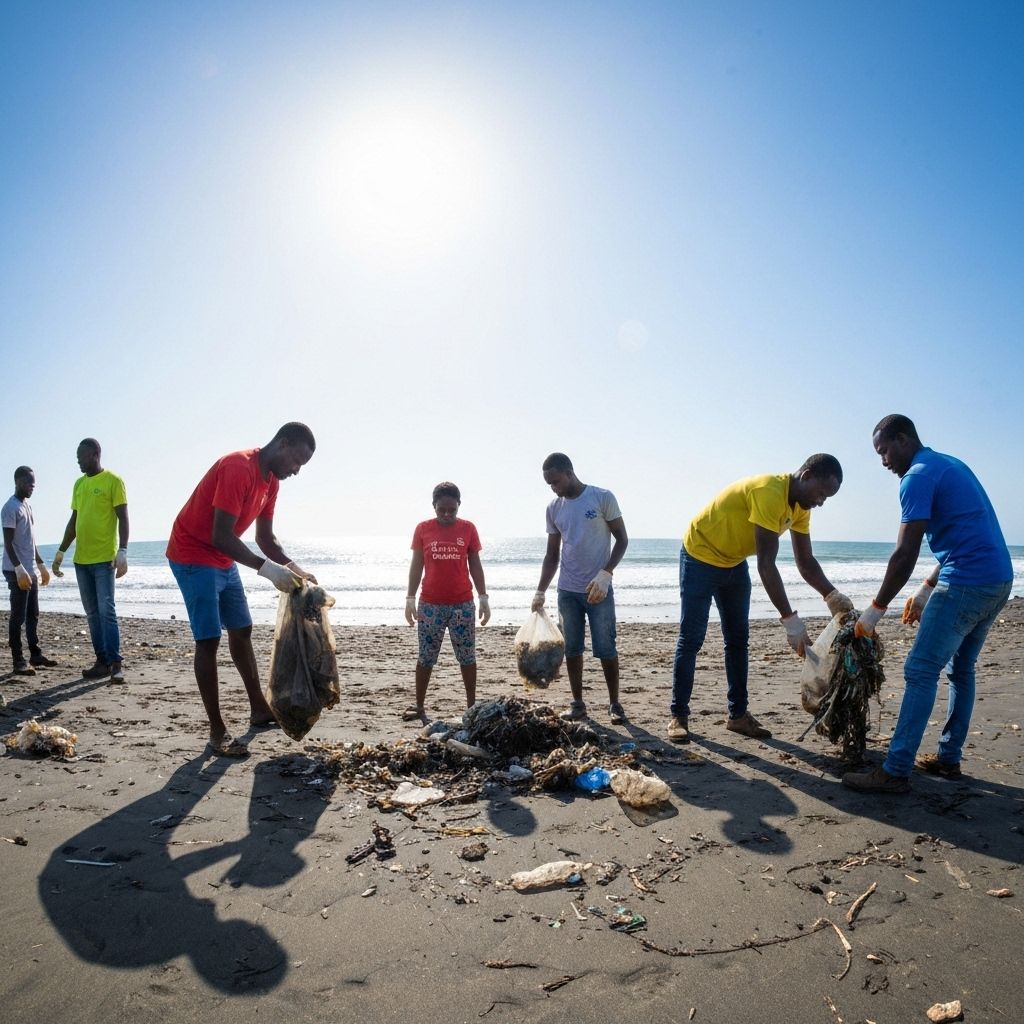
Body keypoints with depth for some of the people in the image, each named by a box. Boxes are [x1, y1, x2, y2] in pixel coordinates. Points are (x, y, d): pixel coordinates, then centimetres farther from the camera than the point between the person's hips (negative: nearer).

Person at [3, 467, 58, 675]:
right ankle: (19, 661, -3)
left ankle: (35, 655, 19)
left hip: (31, 570, 9)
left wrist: (41, 565, 23)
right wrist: (19, 569, -23)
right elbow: (8, 542, -16)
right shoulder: (10, 507, -11)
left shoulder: (27, 505, 17)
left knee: (33, 615, 12)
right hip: (17, 571, -9)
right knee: (18, 616, -6)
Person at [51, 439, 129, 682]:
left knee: (106, 610, -10)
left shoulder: (113, 481, -5)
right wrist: (61, 551, 20)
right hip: (81, 559, 7)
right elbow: (74, 521, 21)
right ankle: (102, 661, 14)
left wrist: (122, 551, -18)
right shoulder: (78, 484, 15)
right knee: (92, 613, 8)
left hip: (104, 559, -7)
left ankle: (115, 664, -8)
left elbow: (123, 518, -10)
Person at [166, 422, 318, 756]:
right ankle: (217, 734, -2)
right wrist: (267, 569, -33)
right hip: (193, 556, -10)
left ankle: (259, 710, 25)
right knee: (208, 641, -9)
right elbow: (221, 536, -31)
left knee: (242, 631, 13)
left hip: (223, 560, 10)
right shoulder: (238, 468, -26)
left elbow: (265, 537, 10)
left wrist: (294, 569, -3)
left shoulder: (271, 479, 4)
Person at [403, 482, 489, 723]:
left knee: (467, 656, 7)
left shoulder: (468, 528, 0)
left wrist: (483, 598, 1)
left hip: (463, 603, 0)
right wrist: (410, 598, 0)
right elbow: (416, 565, 4)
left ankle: (472, 705, 18)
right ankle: (419, 706, 18)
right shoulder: (422, 529, 0)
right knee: (426, 657, 8)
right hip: (430, 604, 0)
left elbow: (475, 565, 4)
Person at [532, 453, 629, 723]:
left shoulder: (602, 498, -6)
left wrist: (605, 574, -16)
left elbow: (622, 539, -4)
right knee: (571, 648, 8)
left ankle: (614, 704, 14)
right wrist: (540, 592, 3)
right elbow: (552, 555, 11)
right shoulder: (554, 508, 7)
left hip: (598, 589, -4)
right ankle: (577, 704, 18)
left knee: (606, 649, 1)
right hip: (567, 590, 4)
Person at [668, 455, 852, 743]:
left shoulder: (800, 506, -5)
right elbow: (766, 565, -35)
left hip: (734, 563, 9)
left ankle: (738, 714, 16)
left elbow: (806, 562, -1)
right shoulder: (769, 491, -33)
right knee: (691, 639, -6)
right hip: (700, 557, -9)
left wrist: (833, 596, -19)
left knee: (738, 639, 8)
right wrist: (791, 621, -35)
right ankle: (678, 716, 2)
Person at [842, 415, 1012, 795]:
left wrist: (874, 611, -10)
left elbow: (905, 556, -16)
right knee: (960, 670, 18)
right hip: (999, 580, 10)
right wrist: (925, 590, 23)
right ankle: (948, 758, 26)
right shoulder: (951, 465, 19)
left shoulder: (918, 477, -10)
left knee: (921, 672, -8)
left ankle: (895, 771, -7)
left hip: (965, 585, -10)